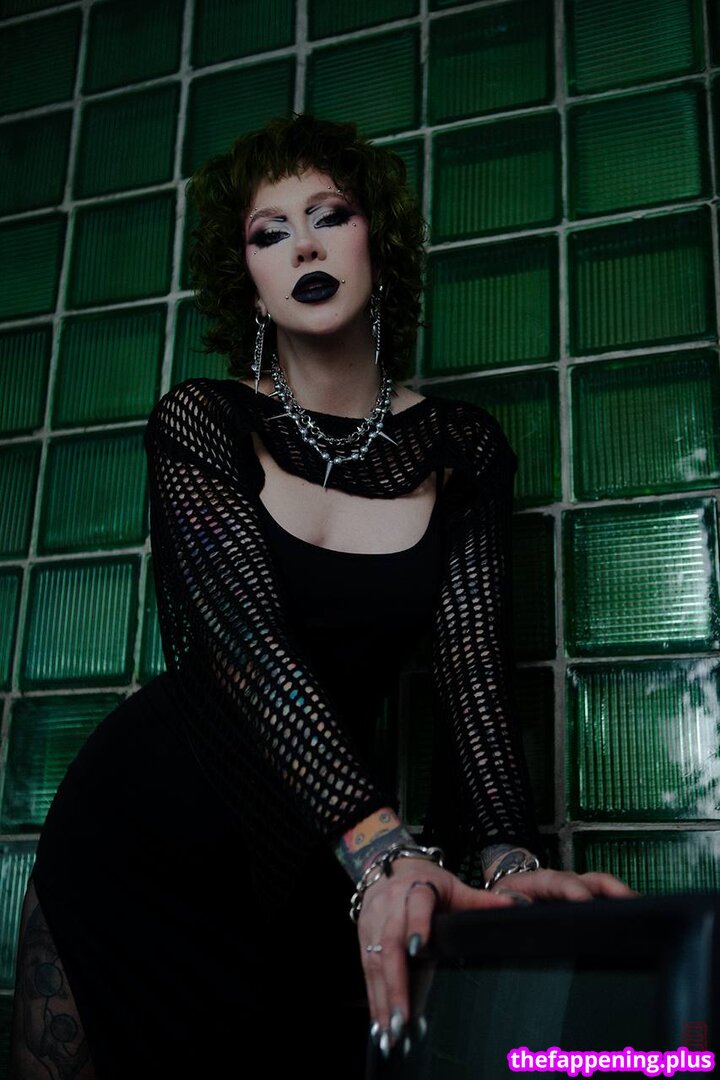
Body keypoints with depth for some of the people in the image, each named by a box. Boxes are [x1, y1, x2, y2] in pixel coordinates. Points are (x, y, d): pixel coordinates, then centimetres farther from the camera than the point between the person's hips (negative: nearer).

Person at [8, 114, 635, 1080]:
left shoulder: (463, 452, -2)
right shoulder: (200, 422, -8)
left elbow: (473, 670, -8)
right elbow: (248, 636, -22)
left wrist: (507, 857, -27)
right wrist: (382, 844, -36)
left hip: (312, 868, 2)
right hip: (142, 828, -1)